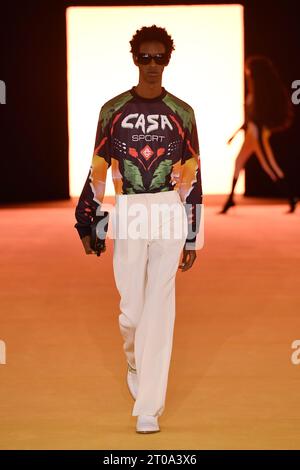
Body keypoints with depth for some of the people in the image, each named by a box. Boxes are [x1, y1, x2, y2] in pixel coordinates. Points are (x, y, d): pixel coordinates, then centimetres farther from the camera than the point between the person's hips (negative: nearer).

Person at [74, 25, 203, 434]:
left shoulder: (182, 113, 6)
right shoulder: (114, 110, 6)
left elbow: (192, 177, 7)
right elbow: (98, 171, 8)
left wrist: (192, 237, 5)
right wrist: (86, 224, 5)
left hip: (170, 217, 0)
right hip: (128, 217, 1)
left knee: (158, 310, -5)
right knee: (131, 311, 4)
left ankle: (149, 407, -2)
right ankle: (135, 363, 38)